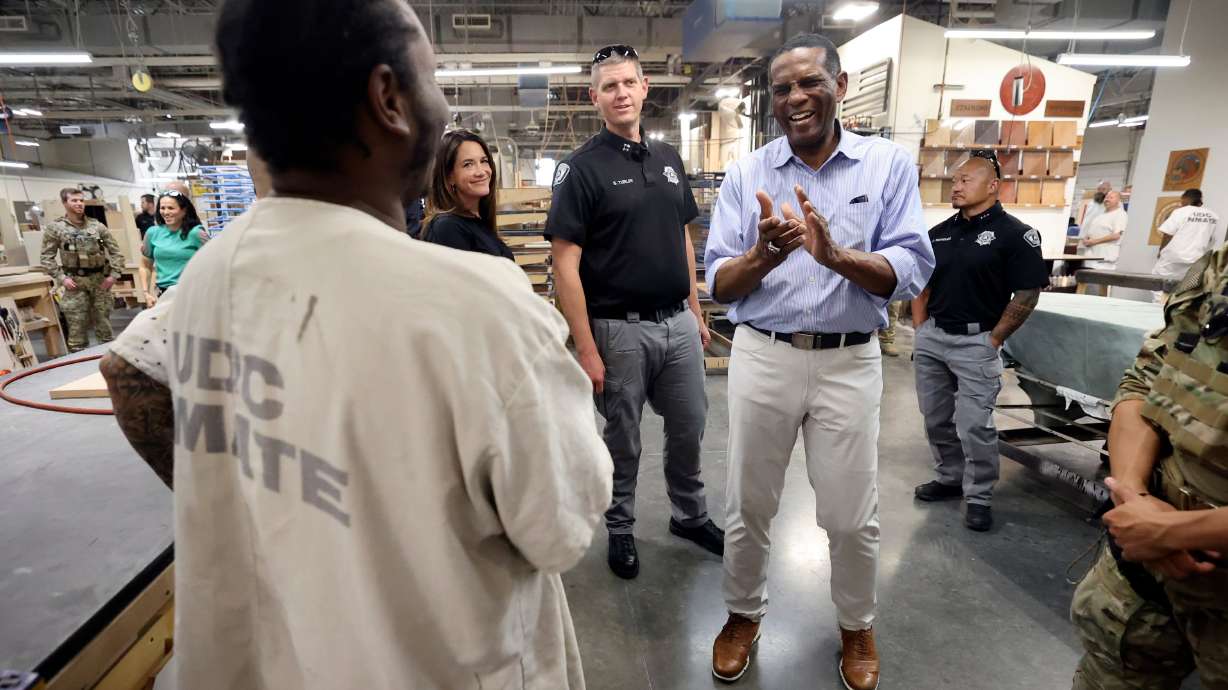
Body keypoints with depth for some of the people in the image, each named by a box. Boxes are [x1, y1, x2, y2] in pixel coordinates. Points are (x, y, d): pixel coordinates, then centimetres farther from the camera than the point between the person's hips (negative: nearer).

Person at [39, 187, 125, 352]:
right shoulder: (54, 227, 0)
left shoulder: (96, 225, 5)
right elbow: (47, 257, 1)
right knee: (77, 326, -1)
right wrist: (61, 278, -9)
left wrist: (114, 274, -1)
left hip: (99, 279, 2)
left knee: (104, 323, 9)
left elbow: (115, 251, 7)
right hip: (75, 282, -2)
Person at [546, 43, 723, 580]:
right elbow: (565, 265, -14)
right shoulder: (581, 168, -9)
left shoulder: (668, 159, 9)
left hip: (678, 324, 6)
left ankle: (691, 515, 40)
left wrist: (696, 312, 12)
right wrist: (585, 349, -18)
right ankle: (620, 528, 33)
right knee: (622, 440, 10)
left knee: (689, 428, 17)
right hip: (620, 329, -5)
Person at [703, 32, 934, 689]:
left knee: (852, 517, 12)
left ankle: (857, 626, 40)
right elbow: (719, 283, -3)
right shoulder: (745, 174, 2)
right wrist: (762, 257, -24)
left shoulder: (890, 163, 1)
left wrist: (836, 255, -25)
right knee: (747, 507, 13)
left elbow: (913, 271, -8)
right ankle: (743, 614, 39)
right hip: (762, 357, 1)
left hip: (849, 362, 0)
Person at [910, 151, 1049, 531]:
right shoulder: (939, 232, 11)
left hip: (976, 342, -6)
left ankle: (979, 496, 14)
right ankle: (949, 478, 32)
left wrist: (994, 340, -9)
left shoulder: (1015, 234, -6)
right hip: (931, 338, 6)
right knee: (936, 419, 14)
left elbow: (1028, 294, -8)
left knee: (974, 425, -3)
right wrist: (920, 330, 8)